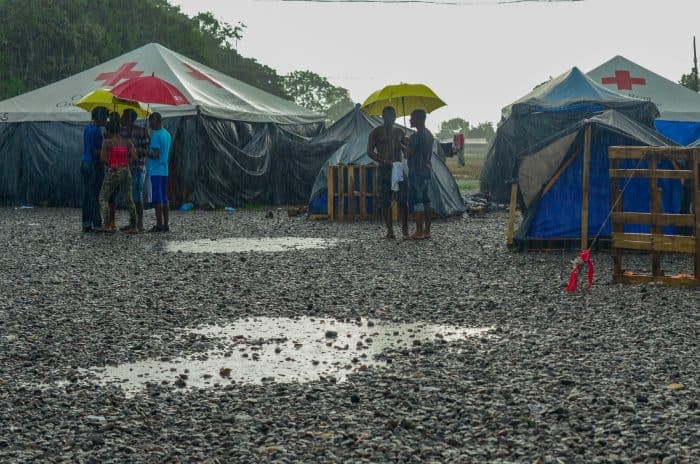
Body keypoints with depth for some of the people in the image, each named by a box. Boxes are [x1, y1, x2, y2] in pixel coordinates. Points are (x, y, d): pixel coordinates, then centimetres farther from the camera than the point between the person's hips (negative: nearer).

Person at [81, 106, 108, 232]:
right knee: (95, 196, -6)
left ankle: (86, 224, 9)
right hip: (94, 164, -9)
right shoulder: (97, 130, -15)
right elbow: (97, 151, -18)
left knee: (86, 195, 8)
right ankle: (97, 224, -5)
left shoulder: (87, 128, 13)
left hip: (84, 163, 9)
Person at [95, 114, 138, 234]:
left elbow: (103, 158, -13)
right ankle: (133, 226, 9)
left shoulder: (107, 142, -7)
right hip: (126, 172, 4)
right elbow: (134, 156, -1)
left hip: (112, 172, -4)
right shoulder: (127, 142, 4)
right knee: (128, 199, 10)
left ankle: (107, 225, -7)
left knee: (103, 198, 5)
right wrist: (125, 161, 12)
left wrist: (109, 163, 7)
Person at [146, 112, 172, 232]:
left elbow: (155, 155, -19)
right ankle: (165, 225, 10)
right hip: (164, 170, 9)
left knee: (157, 198, -7)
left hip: (155, 171, -9)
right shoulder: (167, 134, 15)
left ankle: (159, 224, -8)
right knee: (164, 198, 10)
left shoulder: (156, 135, -13)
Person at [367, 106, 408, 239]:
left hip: (399, 168, 3)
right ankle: (389, 230, 6)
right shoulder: (376, 132, 2)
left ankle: (405, 228, 1)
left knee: (403, 200, -5)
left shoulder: (399, 132, 15)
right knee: (385, 201, -1)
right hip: (384, 169, -3)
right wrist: (384, 161, -17)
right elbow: (370, 152, -4)